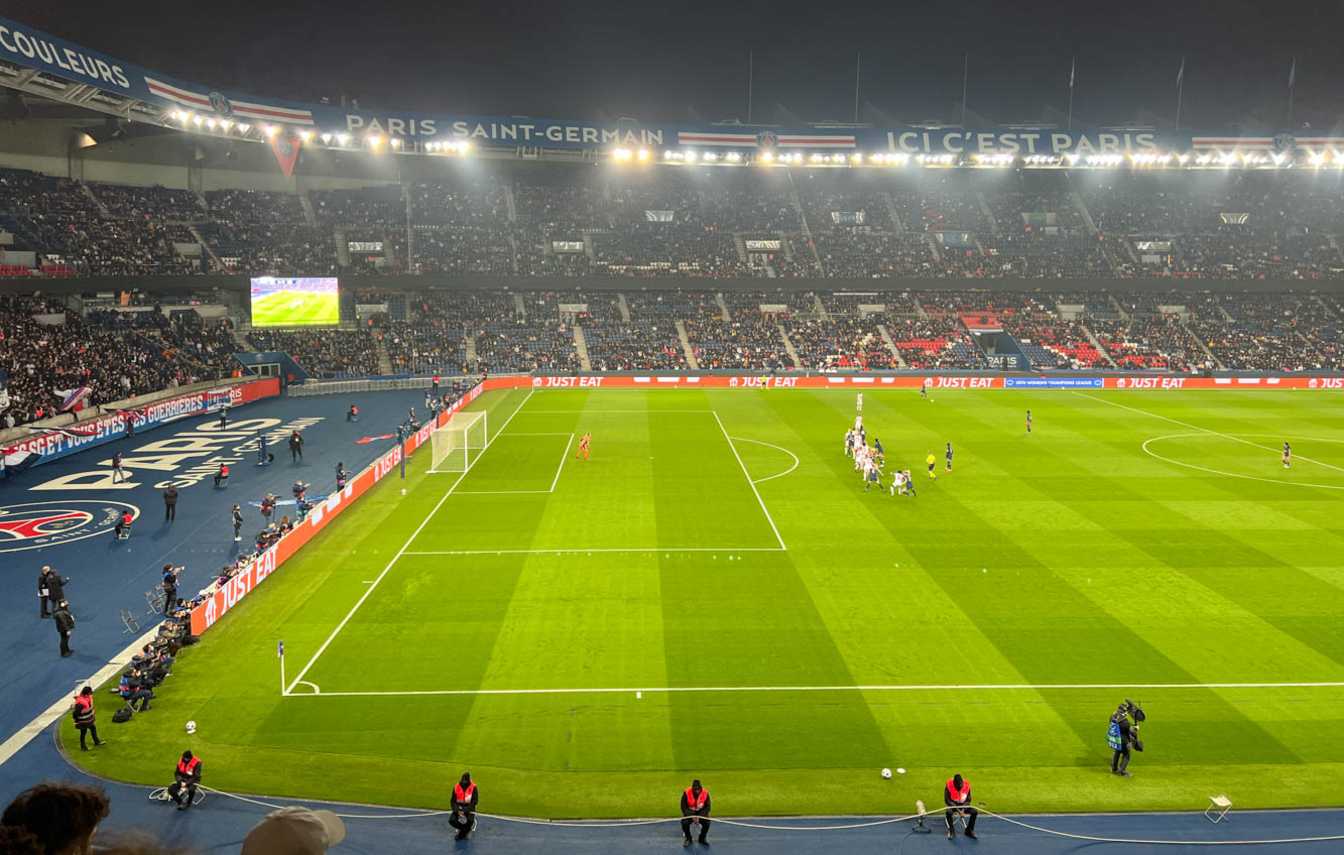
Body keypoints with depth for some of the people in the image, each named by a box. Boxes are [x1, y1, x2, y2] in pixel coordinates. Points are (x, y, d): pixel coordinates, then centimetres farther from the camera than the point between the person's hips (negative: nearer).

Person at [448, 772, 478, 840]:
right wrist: (457, 811, -20)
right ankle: (467, 829, 6)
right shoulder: (456, 787, -5)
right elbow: (453, 801, -2)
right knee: (451, 820, -22)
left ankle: (462, 834, -4)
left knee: (470, 821, -32)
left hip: (469, 808, -3)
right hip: (459, 808, 3)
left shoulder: (473, 787, -13)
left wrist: (465, 811, -25)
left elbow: (475, 801, -16)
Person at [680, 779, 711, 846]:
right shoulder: (687, 793, -20)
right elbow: (683, 807, -16)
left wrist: (699, 816, -24)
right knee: (684, 822, -30)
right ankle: (688, 839, -1)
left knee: (707, 822, -28)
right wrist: (692, 816, -27)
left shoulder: (705, 793, -17)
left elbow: (707, 807, -11)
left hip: (701, 812, 1)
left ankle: (702, 838, 0)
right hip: (689, 812, -1)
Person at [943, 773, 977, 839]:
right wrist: (957, 810, -26)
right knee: (949, 812, -35)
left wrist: (963, 809, -19)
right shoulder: (949, 786, -21)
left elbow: (968, 800, -3)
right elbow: (947, 800, -17)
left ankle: (969, 830, -1)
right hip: (953, 805, -3)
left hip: (963, 805, 3)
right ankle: (951, 830, -9)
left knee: (975, 812, -21)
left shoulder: (966, 785, -13)